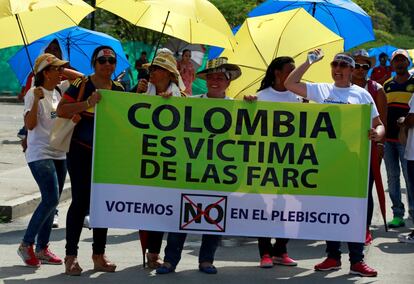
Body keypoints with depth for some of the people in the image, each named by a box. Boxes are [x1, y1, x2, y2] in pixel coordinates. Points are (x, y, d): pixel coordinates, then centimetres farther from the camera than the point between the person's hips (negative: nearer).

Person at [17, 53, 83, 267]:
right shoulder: (33, 93, -11)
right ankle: (26, 245, -5)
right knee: (51, 199, -17)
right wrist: (36, 101, -29)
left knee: (52, 202, 8)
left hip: (59, 154, 8)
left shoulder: (60, 90, 9)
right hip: (40, 155, -8)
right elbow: (30, 124, -18)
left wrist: (64, 71, 6)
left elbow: (82, 78, 19)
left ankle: (42, 249, 15)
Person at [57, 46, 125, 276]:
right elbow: (61, 110, -13)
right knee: (81, 201, -7)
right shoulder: (82, 85, -7)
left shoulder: (119, 89, 8)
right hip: (82, 152, -5)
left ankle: (99, 254, 18)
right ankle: (71, 255, 1)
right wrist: (88, 103, -23)